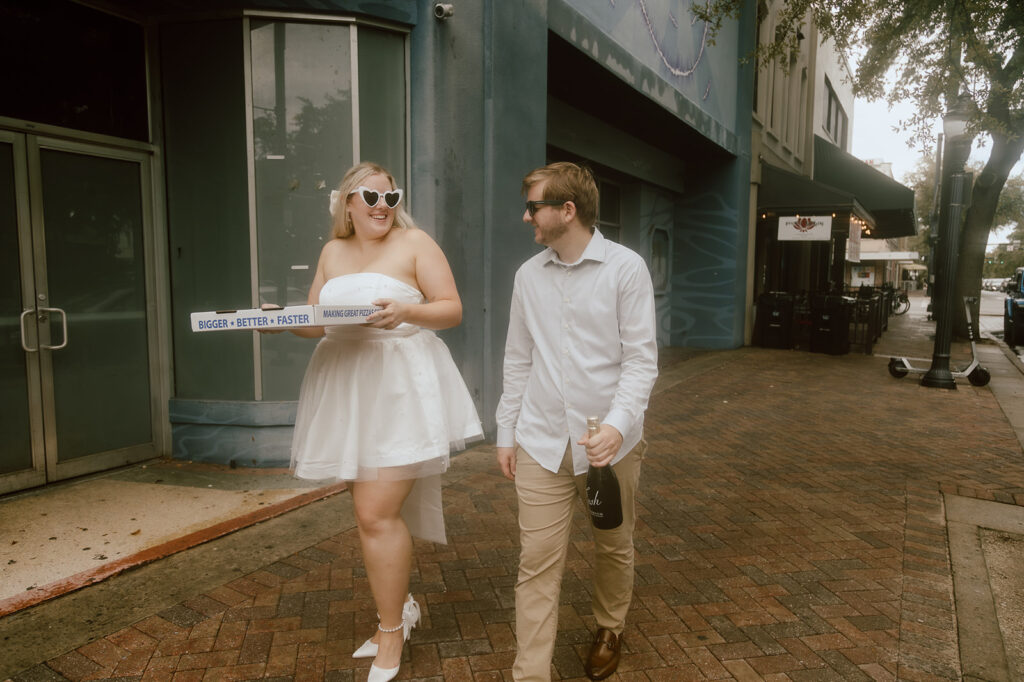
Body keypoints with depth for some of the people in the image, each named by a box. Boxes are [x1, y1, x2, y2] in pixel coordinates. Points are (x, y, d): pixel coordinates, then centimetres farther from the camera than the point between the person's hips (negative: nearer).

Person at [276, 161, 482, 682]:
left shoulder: (415, 242, -1)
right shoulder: (334, 252, 15)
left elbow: (452, 309, -4)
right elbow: (315, 321, 16)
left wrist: (406, 312, -22)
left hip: (399, 388, -6)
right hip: (346, 389, 6)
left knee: (376, 515, -9)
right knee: (373, 510, 12)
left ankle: (391, 630, 10)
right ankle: (399, 606, 32)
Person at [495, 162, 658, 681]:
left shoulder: (626, 268, -6)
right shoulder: (529, 274, 6)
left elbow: (641, 358, -8)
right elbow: (518, 360, 11)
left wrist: (618, 424, -22)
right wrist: (506, 433, 11)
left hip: (612, 442, -2)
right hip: (541, 442, 2)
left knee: (613, 548, 16)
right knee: (537, 562, 2)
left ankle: (609, 630, 44)